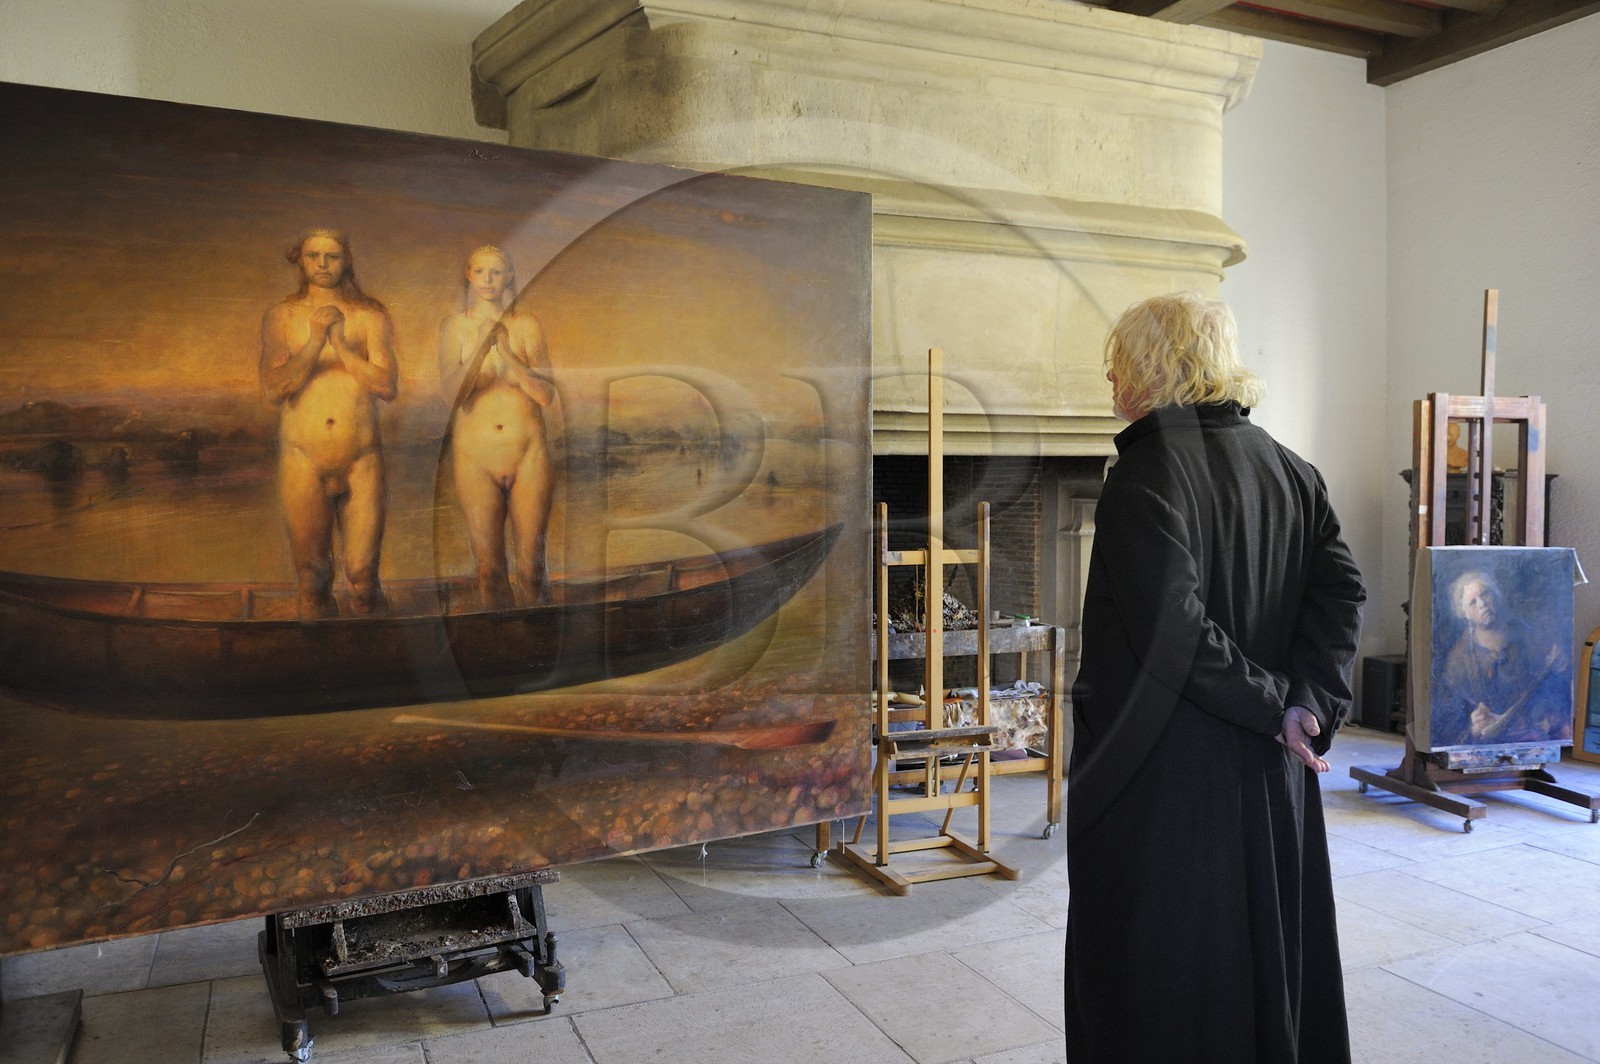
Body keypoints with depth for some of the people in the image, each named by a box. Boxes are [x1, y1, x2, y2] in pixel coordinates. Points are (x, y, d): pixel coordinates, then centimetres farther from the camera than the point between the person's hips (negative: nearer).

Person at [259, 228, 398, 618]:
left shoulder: (371, 316, 6)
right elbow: (275, 388, -6)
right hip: (303, 462, 1)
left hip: (362, 461, 0)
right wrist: (316, 340, -17)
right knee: (312, 578, 7)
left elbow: (387, 386, -5)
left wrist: (340, 342, -12)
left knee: (363, 576, 1)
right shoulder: (280, 316, 7)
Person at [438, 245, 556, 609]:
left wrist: (508, 354, -16)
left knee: (531, 567, 0)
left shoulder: (526, 325, 3)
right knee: (489, 568, 4)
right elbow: (452, 392, -8)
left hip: (529, 454, 0)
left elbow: (546, 395, -4)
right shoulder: (455, 326, 4)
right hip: (475, 456, 1)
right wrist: (481, 348, -19)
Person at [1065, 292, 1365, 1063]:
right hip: (1270, 774, 7)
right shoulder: (1286, 468, 8)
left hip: (1165, 771, -7)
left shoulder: (1148, 469, -15)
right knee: (1265, 950, 20)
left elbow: (1169, 627, -23)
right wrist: (1304, 700, -7)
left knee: (1163, 984, 6)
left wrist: (1272, 705, -12)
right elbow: (1340, 588, 0)